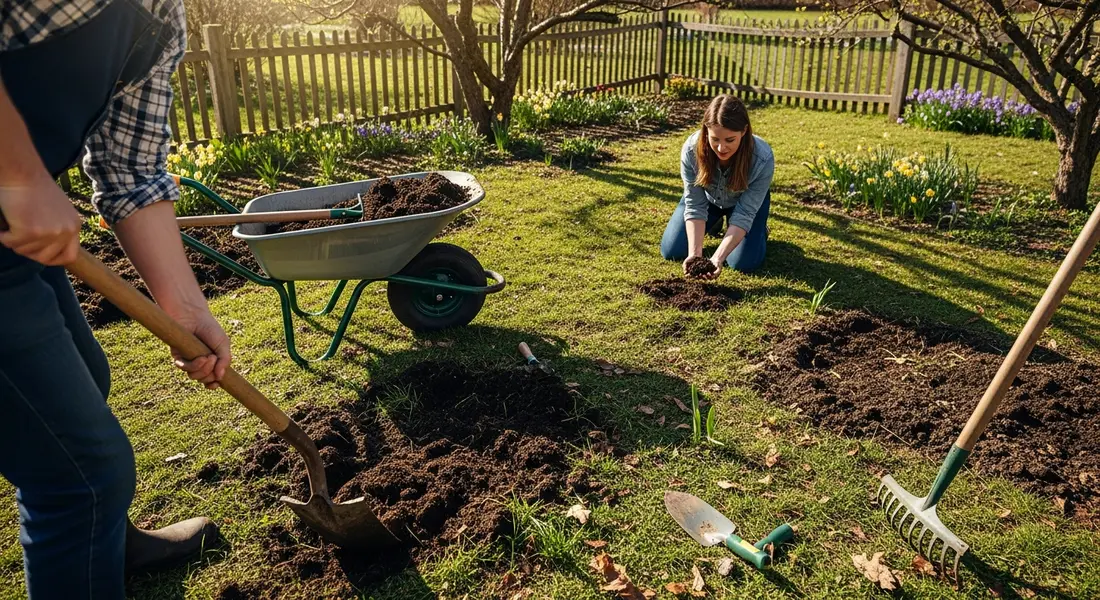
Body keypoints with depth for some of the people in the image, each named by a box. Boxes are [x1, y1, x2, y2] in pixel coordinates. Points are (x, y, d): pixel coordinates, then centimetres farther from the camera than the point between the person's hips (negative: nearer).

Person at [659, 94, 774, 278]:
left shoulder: (762, 159, -39)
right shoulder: (692, 149, -35)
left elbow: (743, 214, -34)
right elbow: (694, 206, -28)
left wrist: (717, 258, -46)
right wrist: (695, 252, -40)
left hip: (747, 201, -2)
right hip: (707, 199, 2)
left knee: (744, 263, -17)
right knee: (671, 251, -5)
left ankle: (759, 228, 17)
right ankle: (714, 221, 23)